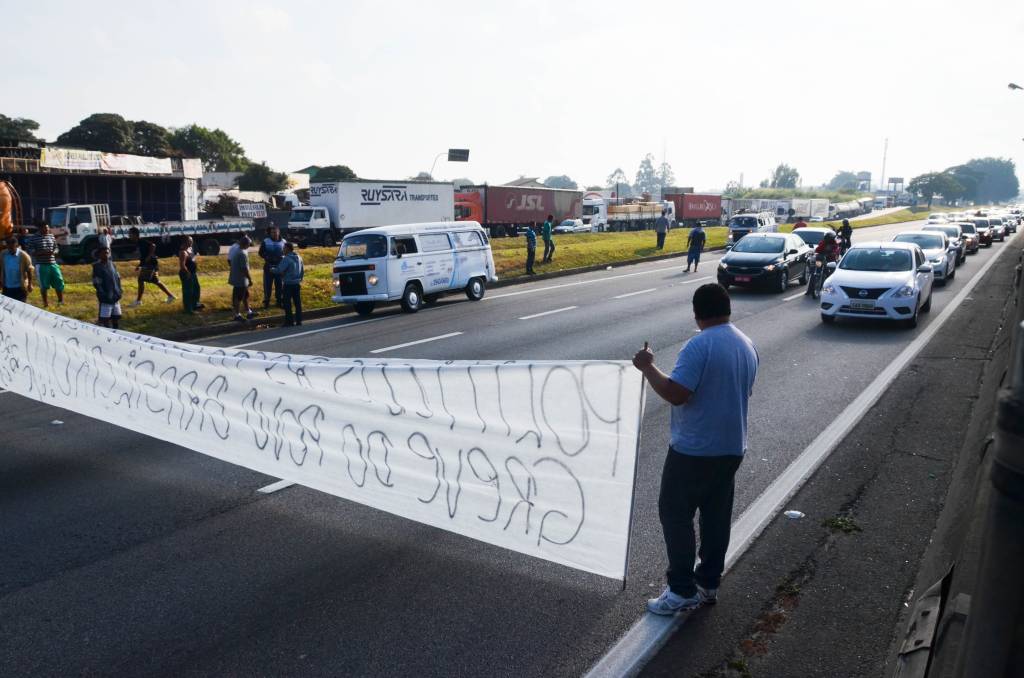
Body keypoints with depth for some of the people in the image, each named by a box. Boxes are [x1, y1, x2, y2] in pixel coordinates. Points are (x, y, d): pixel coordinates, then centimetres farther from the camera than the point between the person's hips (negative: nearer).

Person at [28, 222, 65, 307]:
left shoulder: (52, 236, 10)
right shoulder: (33, 238, -4)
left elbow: (56, 249, 14)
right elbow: (32, 252, -7)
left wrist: (53, 252, -9)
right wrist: (42, 252, -21)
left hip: (53, 264, 4)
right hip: (41, 265, -4)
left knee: (59, 282, 4)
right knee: (43, 285, 3)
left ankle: (61, 301, 19)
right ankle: (45, 302, 15)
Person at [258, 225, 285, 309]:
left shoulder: (283, 242, 0)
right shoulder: (265, 242, -3)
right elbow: (261, 253, 2)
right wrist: (267, 258, -15)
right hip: (268, 267, -1)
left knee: (279, 284, 8)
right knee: (267, 284, 1)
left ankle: (279, 300, 20)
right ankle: (266, 301, 11)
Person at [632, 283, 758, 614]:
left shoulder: (699, 346, -20)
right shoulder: (747, 345, 6)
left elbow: (675, 394, -26)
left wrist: (647, 367, -13)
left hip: (694, 449, -8)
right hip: (731, 447, 8)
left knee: (675, 513, 3)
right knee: (717, 516, 16)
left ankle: (683, 590, 8)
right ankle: (709, 583, 27)